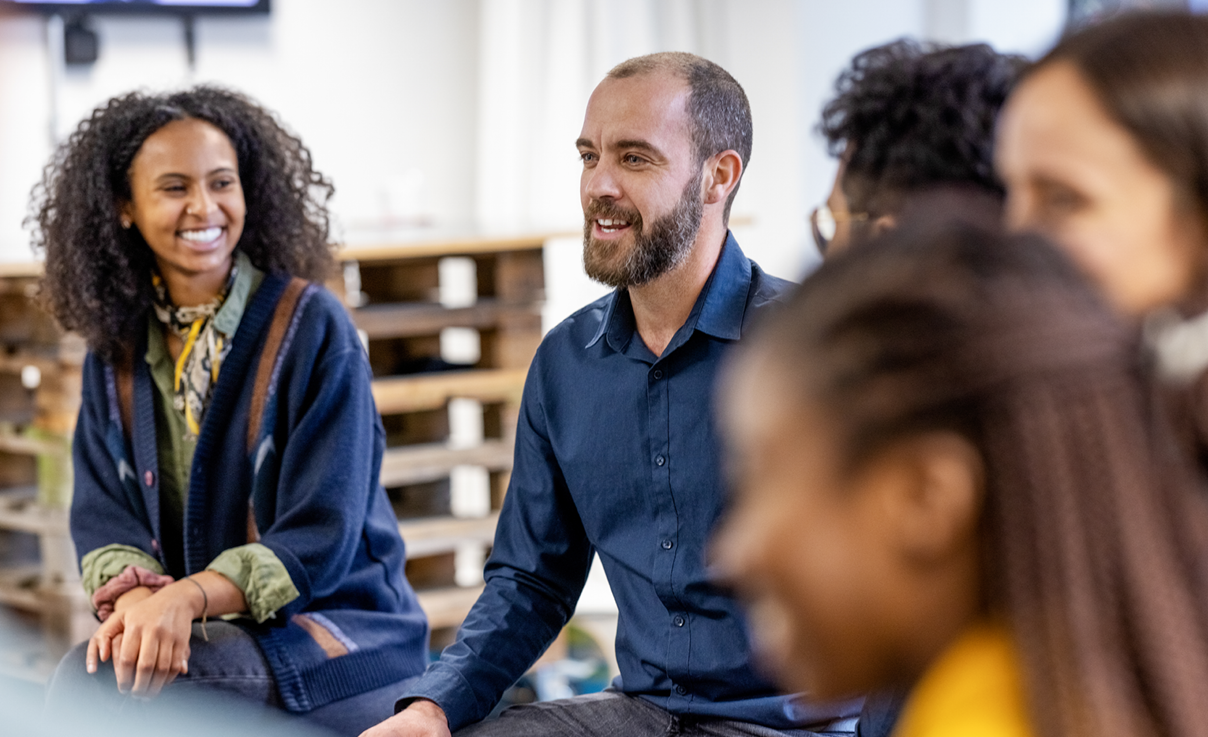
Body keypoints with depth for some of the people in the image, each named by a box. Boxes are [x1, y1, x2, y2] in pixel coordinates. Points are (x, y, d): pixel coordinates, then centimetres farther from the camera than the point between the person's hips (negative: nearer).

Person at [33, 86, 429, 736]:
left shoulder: (313, 329, -6)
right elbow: (103, 519, 4)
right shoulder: (114, 352, 10)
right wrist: (136, 597, -19)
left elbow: (321, 539, -12)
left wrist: (186, 597, -26)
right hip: (205, 635, 4)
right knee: (85, 674, -28)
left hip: (341, 638, -4)